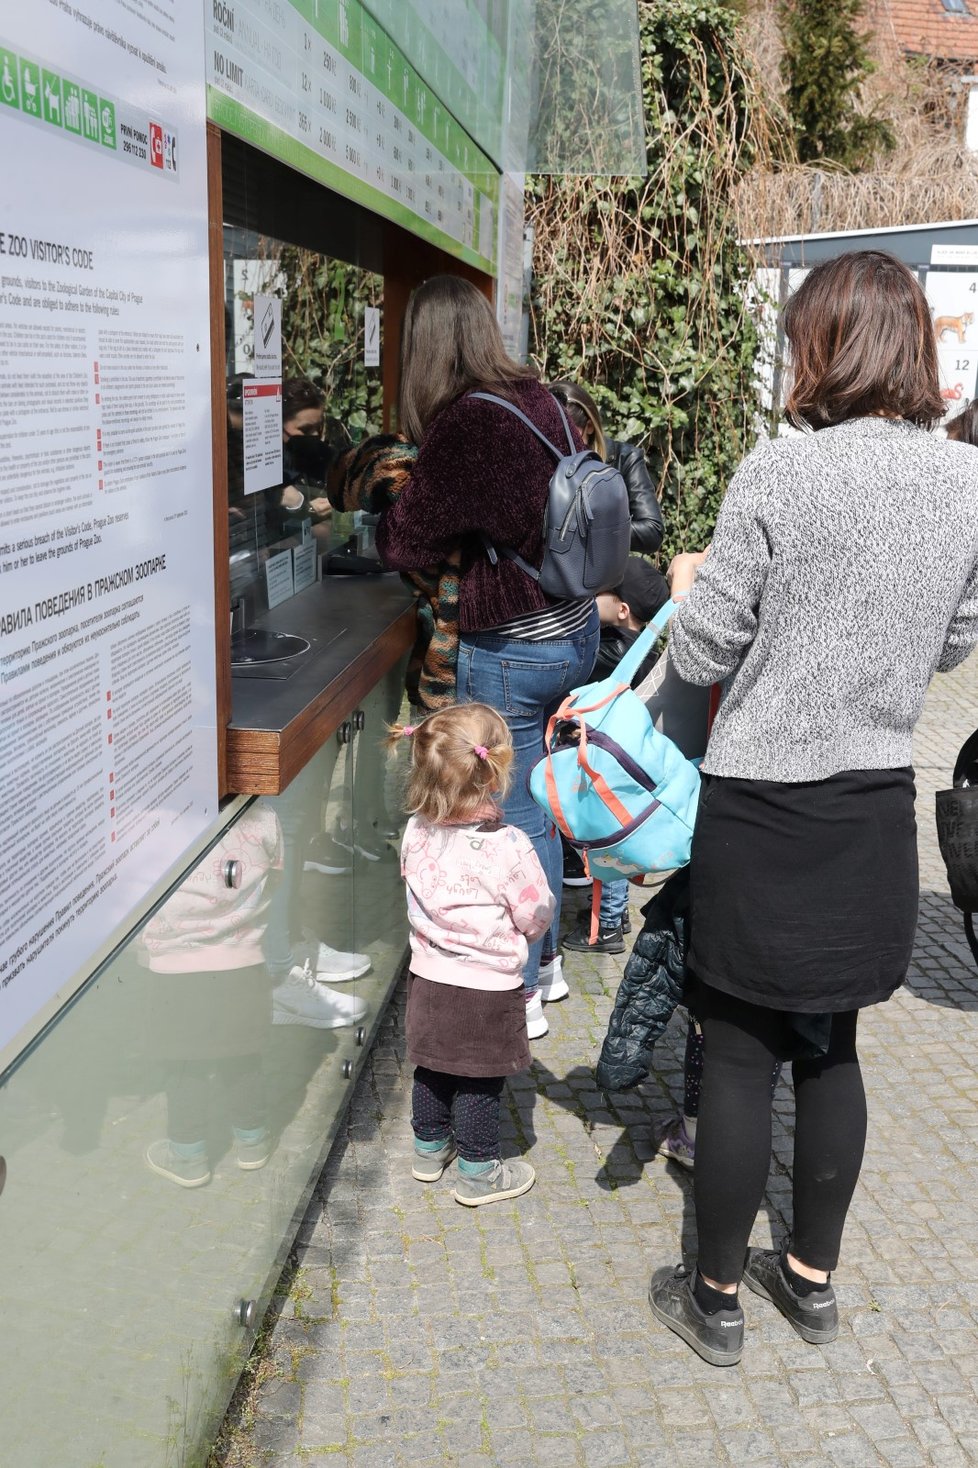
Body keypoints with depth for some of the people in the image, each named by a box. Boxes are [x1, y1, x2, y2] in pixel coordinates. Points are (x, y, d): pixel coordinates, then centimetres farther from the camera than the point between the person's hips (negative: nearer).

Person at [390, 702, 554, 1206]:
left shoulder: (417, 832, -11)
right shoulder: (509, 847, -26)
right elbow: (537, 916, -14)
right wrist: (511, 941, 9)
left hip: (428, 979, 5)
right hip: (487, 990, -5)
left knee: (432, 1070, 23)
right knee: (479, 1084, 12)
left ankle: (429, 1149, 41)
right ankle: (478, 1172, 27)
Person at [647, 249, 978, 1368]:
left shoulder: (780, 472, -17)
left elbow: (704, 656, -11)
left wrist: (689, 584, 9)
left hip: (765, 813, -5)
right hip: (877, 813, 5)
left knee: (739, 1057, 8)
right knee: (829, 1048, 19)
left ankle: (716, 1297, 24)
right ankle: (811, 1276, 35)